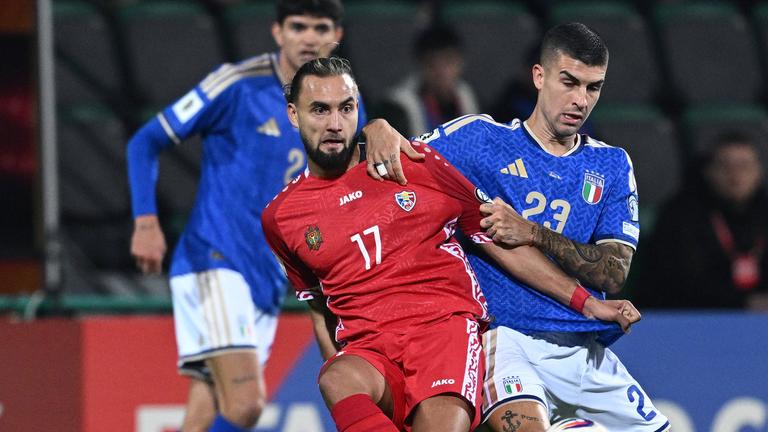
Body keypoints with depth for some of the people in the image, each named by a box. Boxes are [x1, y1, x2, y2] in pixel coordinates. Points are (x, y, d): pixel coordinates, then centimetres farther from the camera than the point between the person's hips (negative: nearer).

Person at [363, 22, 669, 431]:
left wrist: (536, 235, -14)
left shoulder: (611, 165, 13)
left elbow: (614, 272, 1)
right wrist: (378, 130, -17)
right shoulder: (480, 138, 6)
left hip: (586, 352, 4)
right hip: (506, 337, -4)